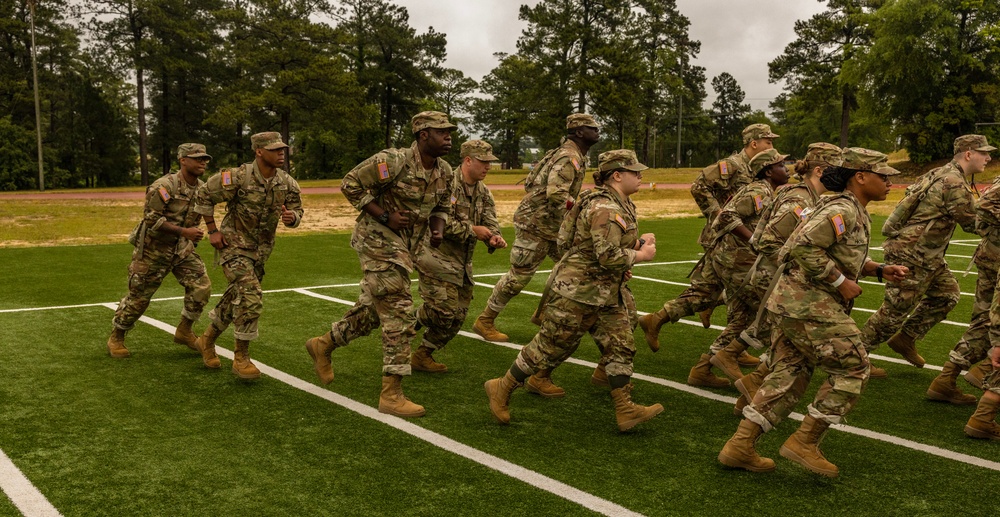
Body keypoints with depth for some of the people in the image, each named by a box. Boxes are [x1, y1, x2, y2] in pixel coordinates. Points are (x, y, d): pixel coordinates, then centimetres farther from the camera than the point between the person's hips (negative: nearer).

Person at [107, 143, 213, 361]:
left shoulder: (202, 188, 1)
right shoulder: (164, 186, -21)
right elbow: (152, 219, -24)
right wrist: (184, 231, -28)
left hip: (183, 248, 6)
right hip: (153, 248, -6)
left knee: (201, 286, -9)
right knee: (138, 297, 4)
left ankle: (184, 330, 11)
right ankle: (116, 339, 25)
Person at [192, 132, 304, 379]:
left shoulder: (287, 182, -7)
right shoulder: (238, 177, -21)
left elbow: (297, 212, 3)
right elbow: (205, 194, -9)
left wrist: (291, 217, -22)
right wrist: (212, 230, -10)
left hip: (261, 249, 6)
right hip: (234, 245, -6)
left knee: (235, 299, 18)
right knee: (250, 299, -19)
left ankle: (207, 340, 42)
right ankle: (241, 358, -4)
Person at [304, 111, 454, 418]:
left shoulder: (445, 173, 1)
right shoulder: (392, 161, -20)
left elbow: (442, 206, 17)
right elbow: (351, 184, -14)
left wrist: (438, 230, -5)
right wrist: (385, 216, -21)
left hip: (403, 248, 9)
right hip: (378, 241, -8)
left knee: (373, 310, 20)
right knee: (399, 315, -11)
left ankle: (323, 345, 43)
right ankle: (391, 395, -4)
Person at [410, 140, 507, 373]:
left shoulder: (483, 192, 10)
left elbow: (490, 223, 7)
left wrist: (495, 238, -16)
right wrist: (472, 230, -18)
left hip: (462, 262, 8)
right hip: (437, 256, -8)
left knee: (457, 317, 7)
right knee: (443, 310, -16)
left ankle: (422, 356, 20)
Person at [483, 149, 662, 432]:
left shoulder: (621, 205, 11)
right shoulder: (605, 208, -22)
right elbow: (609, 257, -28)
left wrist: (640, 242, 3)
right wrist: (641, 255, -13)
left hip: (605, 293, 10)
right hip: (577, 292, -10)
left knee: (621, 345, 6)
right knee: (550, 347, 0)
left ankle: (625, 411, 10)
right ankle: (501, 389, 16)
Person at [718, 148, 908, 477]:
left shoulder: (855, 213, 19)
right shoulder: (842, 210, -14)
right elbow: (804, 247, -25)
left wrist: (880, 270, 13)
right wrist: (841, 282, -18)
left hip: (793, 302, 10)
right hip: (810, 305, -10)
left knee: (789, 375, 11)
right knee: (854, 369, -1)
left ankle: (739, 446, 11)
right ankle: (804, 441, 3)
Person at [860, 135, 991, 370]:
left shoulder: (941, 174, 12)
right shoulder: (955, 183, -19)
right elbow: (972, 223, -13)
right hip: (911, 255, -10)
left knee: (947, 293, 16)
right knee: (896, 310, -2)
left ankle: (905, 339, 22)